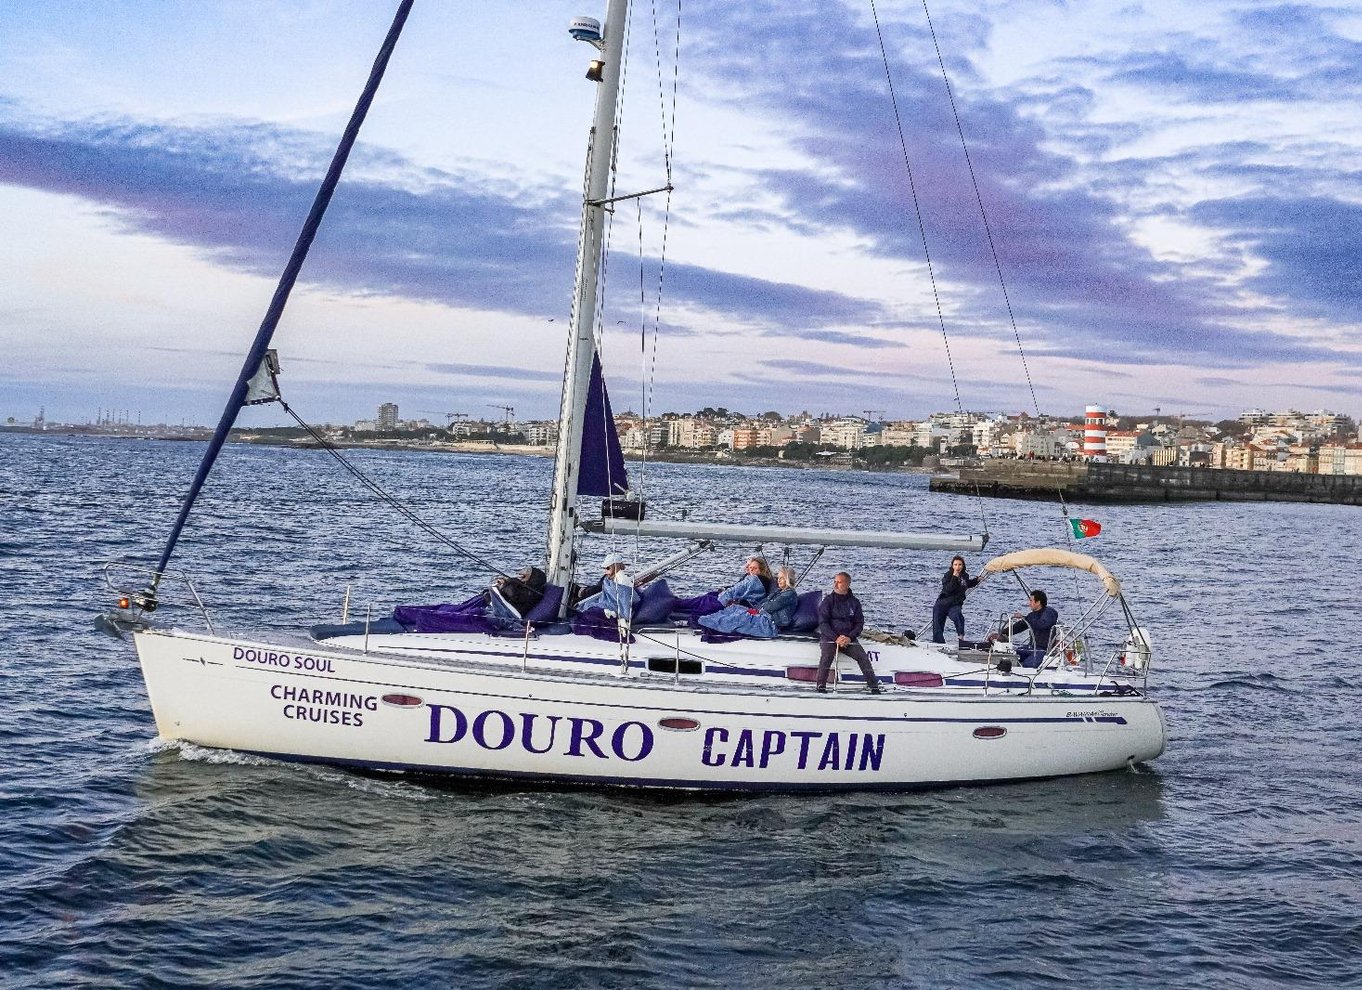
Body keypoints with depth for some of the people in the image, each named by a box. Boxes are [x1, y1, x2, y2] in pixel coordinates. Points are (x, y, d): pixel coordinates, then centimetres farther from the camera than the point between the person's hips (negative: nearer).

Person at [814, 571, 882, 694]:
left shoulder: (854, 602, 9)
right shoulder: (828, 600, 2)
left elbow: (859, 623, 6)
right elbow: (823, 623, -5)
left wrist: (849, 637, -13)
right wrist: (835, 638, -18)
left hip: (849, 638, 2)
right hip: (829, 637, -2)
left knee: (863, 657, -18)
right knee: (826, 655, -30)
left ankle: (874, 687, -14)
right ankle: (821, 686, -27)